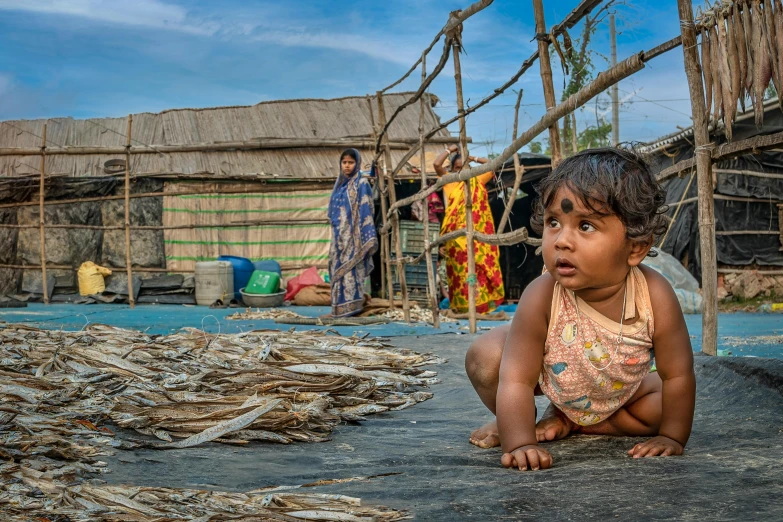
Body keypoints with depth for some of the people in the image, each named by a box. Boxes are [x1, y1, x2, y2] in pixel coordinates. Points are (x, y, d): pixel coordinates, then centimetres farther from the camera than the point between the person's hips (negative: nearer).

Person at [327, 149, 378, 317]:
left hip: (353, 234, -8)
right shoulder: (340, 183, 15)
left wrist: (368, 237, -18)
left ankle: (351, 306, -6)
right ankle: (340, 307, 11)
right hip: (339, 234, 8)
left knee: (350, 268, -8)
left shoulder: (361, 184, -6)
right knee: (338, 268, 7)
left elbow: (366, 210, -12)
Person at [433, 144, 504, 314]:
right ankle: (460, 306, 3)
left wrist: (474, 158, 16)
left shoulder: (477, 180, 15)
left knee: (480, 266, -2)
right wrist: (450, 150, 10)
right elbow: (436, 164, -3)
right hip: (456, 234, -1)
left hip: (476, 232, 2)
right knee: (459, 269, -1)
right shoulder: (449, 181, 9)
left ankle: (481, 303, 2)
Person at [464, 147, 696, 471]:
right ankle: (516, 420, 6)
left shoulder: (655, 297, -37)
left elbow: (678, 375, -23)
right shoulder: (542, 296, -40)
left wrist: (672, 437, -20)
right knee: (485, 356, -24)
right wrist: (518, 444, -44)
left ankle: (565, 422, 1)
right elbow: (516, 380, -37)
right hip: (550, 379, -3)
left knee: (661, 406, -14)